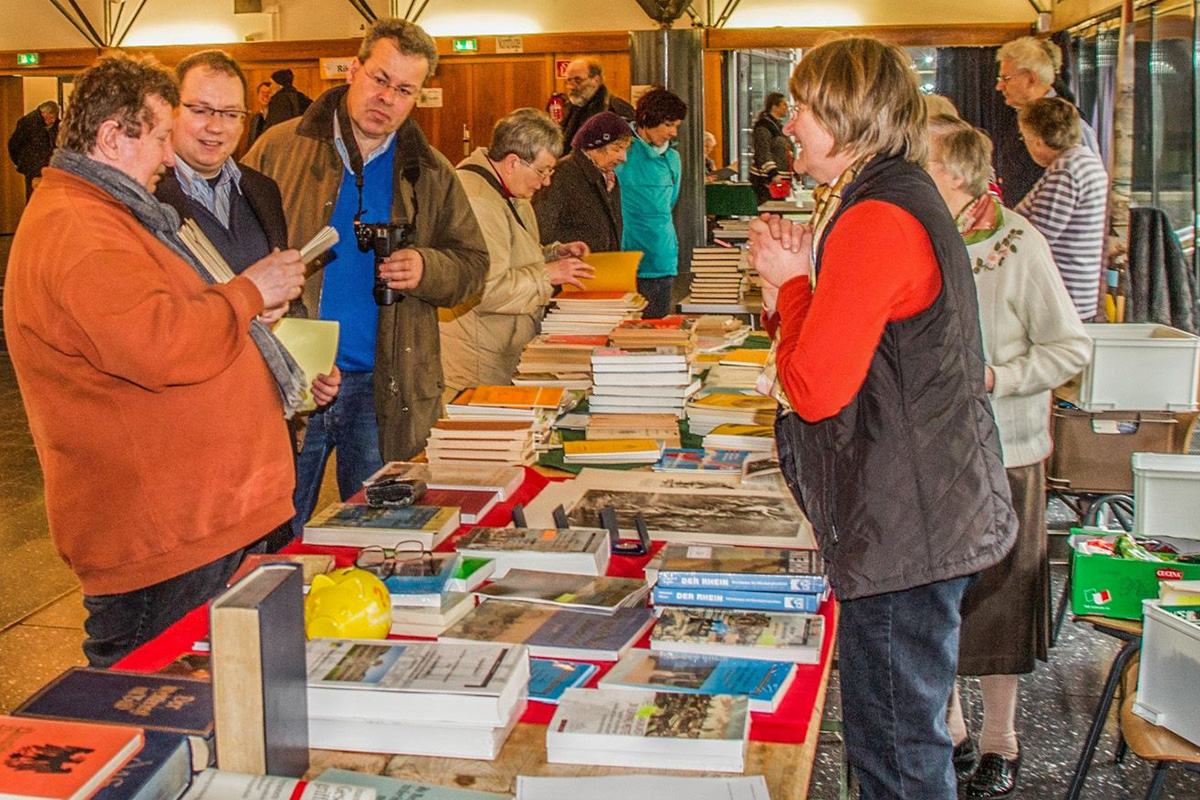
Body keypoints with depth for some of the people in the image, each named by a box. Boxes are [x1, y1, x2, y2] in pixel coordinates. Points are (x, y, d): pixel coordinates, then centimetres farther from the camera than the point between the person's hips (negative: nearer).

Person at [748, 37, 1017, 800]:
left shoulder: (876, 221, -21)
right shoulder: (900, 196, 14)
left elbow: (815, 388, -23)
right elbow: (842, 354, 16)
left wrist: (791, 280, -9)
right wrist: (790, 278, 1)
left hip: (904, 525, -11)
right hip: (918, 512, 11)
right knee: (906, 729, 23)